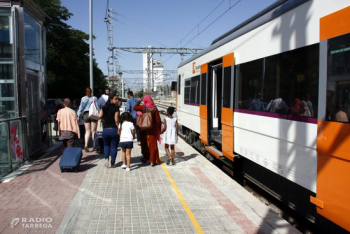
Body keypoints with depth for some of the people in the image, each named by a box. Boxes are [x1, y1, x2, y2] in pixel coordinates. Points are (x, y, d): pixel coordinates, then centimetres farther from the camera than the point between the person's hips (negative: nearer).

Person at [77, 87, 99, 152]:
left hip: (85, 114, 2)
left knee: (87, 131, 8)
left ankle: (86, 145, -6)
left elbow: (81, 107, 4)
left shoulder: (83, 98, 3)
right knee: (93, 131, 6)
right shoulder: (94, 98, -1)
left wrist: (79, 116, 8)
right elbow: (97, 107, -2)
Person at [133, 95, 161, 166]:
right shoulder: (154, 108, -9)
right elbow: (158, 120, -9)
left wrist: (139, 101, 16)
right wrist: (159, 129, 2)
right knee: (152, 144, 5)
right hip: (152, 128, 0)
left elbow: (135, 108, 10)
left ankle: (145, 157, 28)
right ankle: (152, 160, 7)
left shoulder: (143, 107, -9)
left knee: (144, 143, 17)